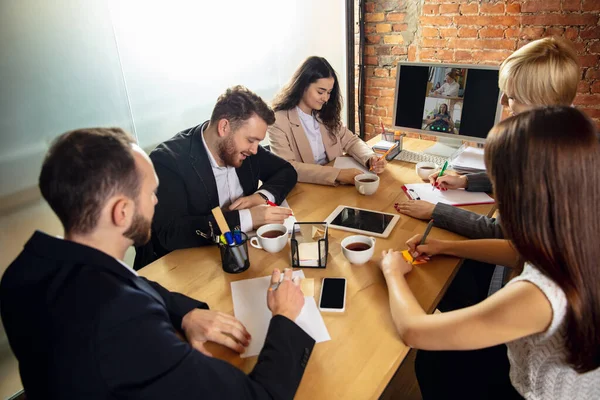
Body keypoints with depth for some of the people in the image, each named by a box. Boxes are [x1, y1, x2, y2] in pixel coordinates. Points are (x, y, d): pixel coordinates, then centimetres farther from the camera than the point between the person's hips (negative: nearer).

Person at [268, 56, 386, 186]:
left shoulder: (325, 114, 6)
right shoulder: (278, 120, -13)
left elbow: (350, 140, 11)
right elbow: (287, 168, -22)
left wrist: (370, 158, -10)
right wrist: (337, 174, -30)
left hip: (332, 186, 5)